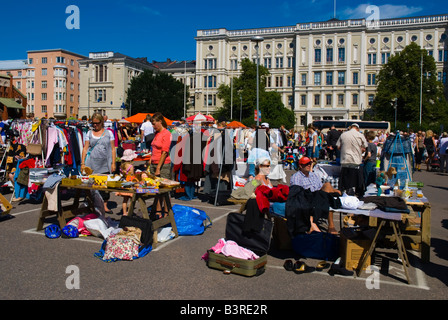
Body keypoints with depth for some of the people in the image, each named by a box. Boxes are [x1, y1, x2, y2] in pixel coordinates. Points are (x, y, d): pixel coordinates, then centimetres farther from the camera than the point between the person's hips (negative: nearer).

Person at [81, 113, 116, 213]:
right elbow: (85, 148, 9)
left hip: (105, 164, -1)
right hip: (92, 164, 1)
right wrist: (83, 163, 2)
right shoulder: (89, 133, 11)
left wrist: (113, 163, -1)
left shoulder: (108, 133, 7)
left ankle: (105, 205, 11)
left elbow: (113, 149, 6)